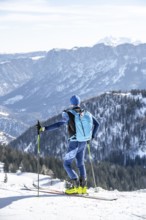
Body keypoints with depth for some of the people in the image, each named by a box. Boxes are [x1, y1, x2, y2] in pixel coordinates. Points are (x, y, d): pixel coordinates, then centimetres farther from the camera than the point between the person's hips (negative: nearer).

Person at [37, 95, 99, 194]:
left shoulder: (69, 114, -15)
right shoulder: (86, 113, 2)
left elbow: (60, 123, -28)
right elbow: (96, 124, 10)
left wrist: (44, 128, -30)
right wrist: (92, 136, 23)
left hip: (74, 143, -6)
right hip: (83, 143, 6)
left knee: (67, 164, 7)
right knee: (80, 163, 23)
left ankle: (75, 184, -9)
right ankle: (83, 186, 20)